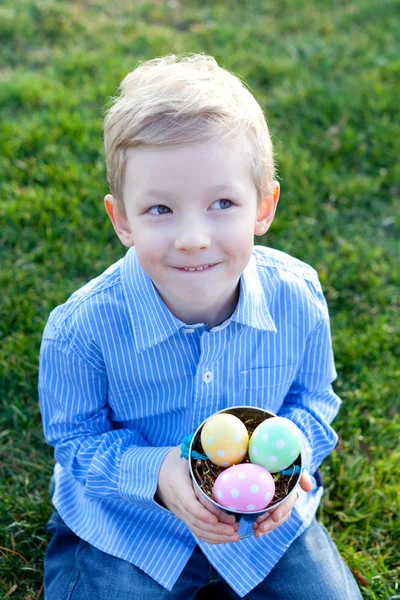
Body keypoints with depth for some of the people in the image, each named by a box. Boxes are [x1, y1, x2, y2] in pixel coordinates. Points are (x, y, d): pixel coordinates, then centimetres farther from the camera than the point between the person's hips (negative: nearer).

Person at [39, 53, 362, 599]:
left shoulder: (298, 299, -20)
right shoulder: (84, 328, -27)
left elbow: (312, 397, -1)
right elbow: (75, 437, -11)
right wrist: (154, 472, -30)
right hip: (129, 528, -2)